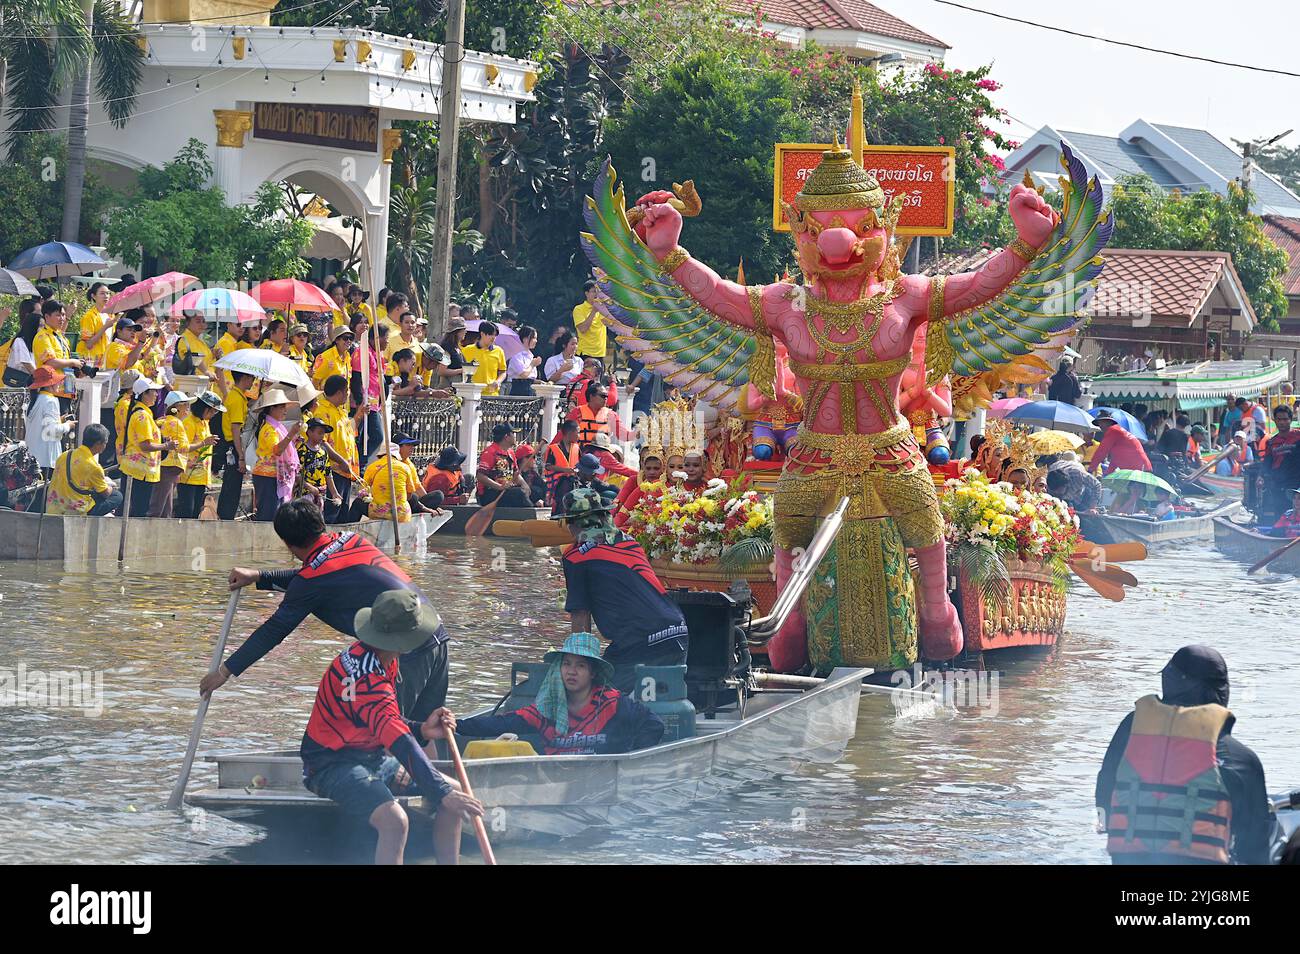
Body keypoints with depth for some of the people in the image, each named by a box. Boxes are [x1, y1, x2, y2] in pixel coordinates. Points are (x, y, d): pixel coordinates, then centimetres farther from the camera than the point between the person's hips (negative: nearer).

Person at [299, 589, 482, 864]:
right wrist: (442, 793, -36)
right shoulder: (364, 673, -26)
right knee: (394, 820, -33)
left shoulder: (383, 661, 6)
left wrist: (422, 730, -6)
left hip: (374, 758, 10)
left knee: (454, 792, 2)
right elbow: (396, 738, -33)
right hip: (334, 766, -10)